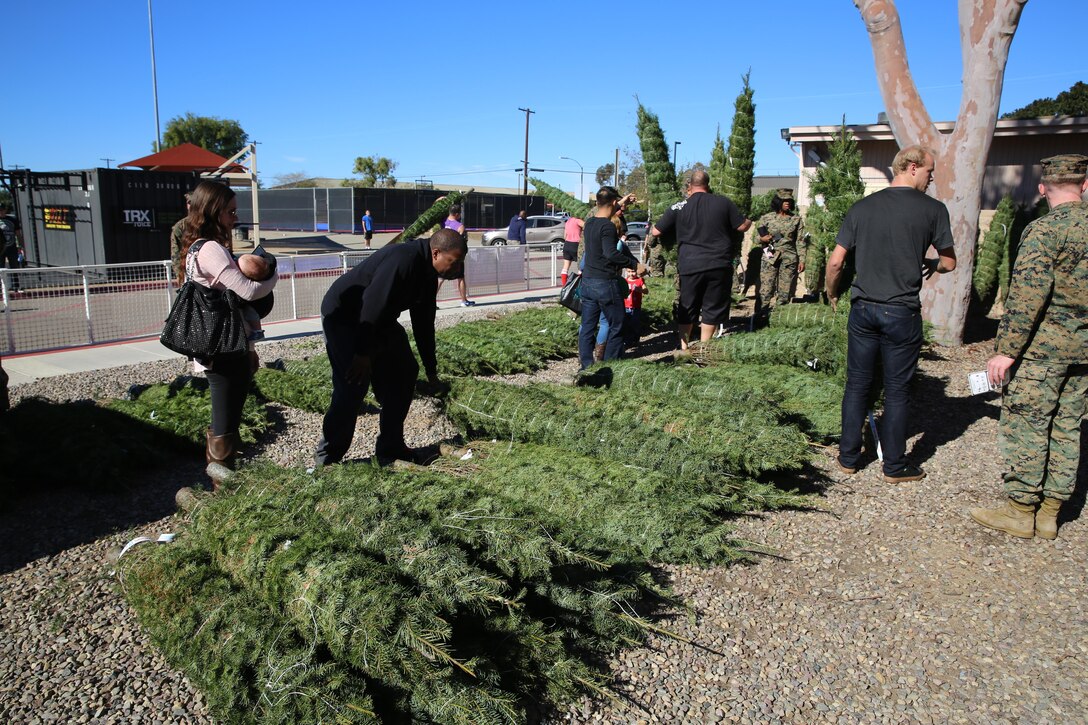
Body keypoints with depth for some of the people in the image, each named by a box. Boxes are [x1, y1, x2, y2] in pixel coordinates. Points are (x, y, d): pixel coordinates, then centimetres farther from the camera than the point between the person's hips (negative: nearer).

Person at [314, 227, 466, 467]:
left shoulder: (427, 275, 3)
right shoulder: (402, 260, -28)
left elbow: (423, 325, 10)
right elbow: (373, 305, -32)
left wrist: (432, 373, 13)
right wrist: (362, 353, -30)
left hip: (380, 321, 10)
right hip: (343, 317, -10)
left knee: (404, 373, 7)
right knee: (353, 385, -16)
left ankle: (391, 448, 16)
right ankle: (327, 459, -3)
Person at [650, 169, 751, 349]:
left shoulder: (678, 208, 0)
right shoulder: (724, 202, 1)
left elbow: (656, 232, 4)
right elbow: (742, 226, 4)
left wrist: (653, 225, 27)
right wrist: (749, 222, 27)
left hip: (690, 267, 0)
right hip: (719, 266, 0)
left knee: (686, 309, 15)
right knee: (712, 308, 10)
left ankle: (683, 347, 17)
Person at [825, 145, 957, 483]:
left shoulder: (862, 207, 3)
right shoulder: (933, 209, -5)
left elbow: (835, 262, 0)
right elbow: (949, 262, 4)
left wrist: (831, 294, 16)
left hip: (863, 309, 3)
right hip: (902, 313, -3)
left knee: (857, 385, 12)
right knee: (896, 391, 7)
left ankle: (848, 457, 20)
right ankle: (894, 466, 18)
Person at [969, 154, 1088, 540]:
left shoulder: (1044, 230, -13)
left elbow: (1027, 295, -20)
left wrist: (1006, 349, -18)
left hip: (1042, 348, -7)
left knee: (1025, 427, 2)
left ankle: (1021, 511, 9)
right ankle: (1049, 513, 19)